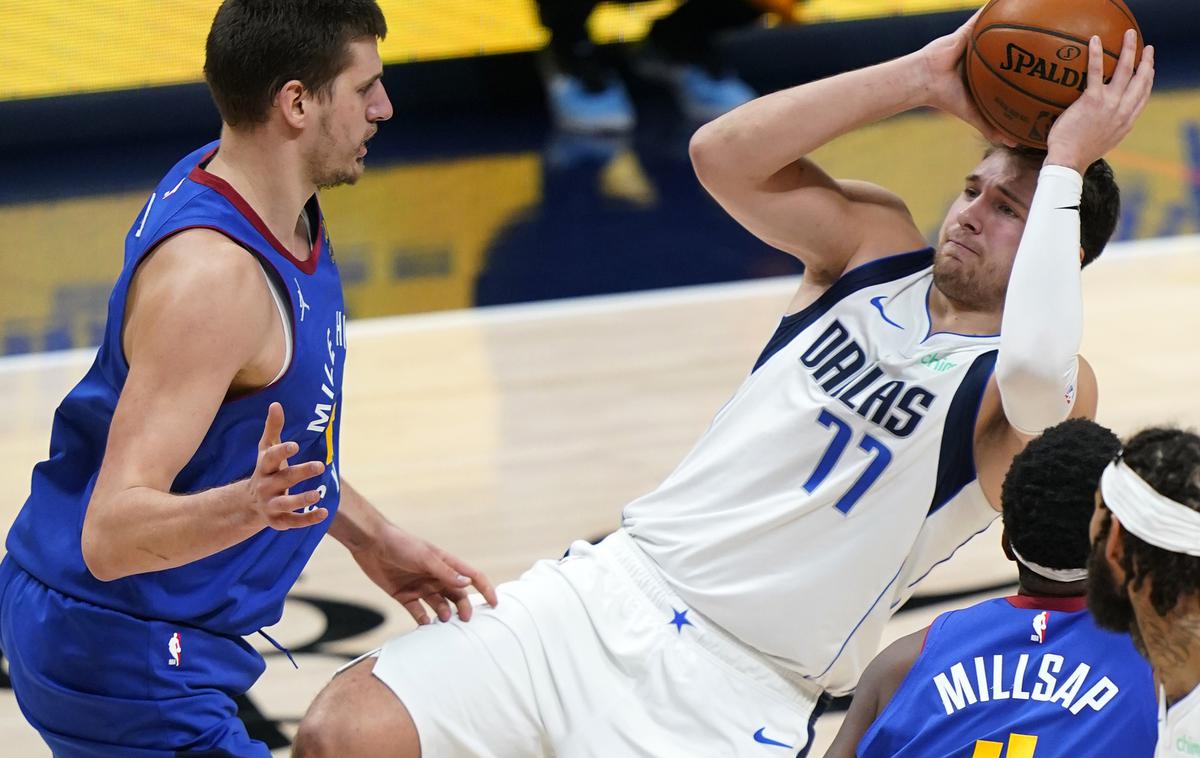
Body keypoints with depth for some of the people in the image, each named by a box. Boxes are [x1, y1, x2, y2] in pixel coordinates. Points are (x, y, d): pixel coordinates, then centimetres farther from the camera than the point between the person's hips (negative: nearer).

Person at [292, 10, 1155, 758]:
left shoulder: (1055, 392, -7)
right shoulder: (878, 242, 8)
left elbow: (1036, 376, -33)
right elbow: (722, 154, -6)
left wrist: (1065, 168, -22)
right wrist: (920, 76, -9)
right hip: (613, 590, 5)